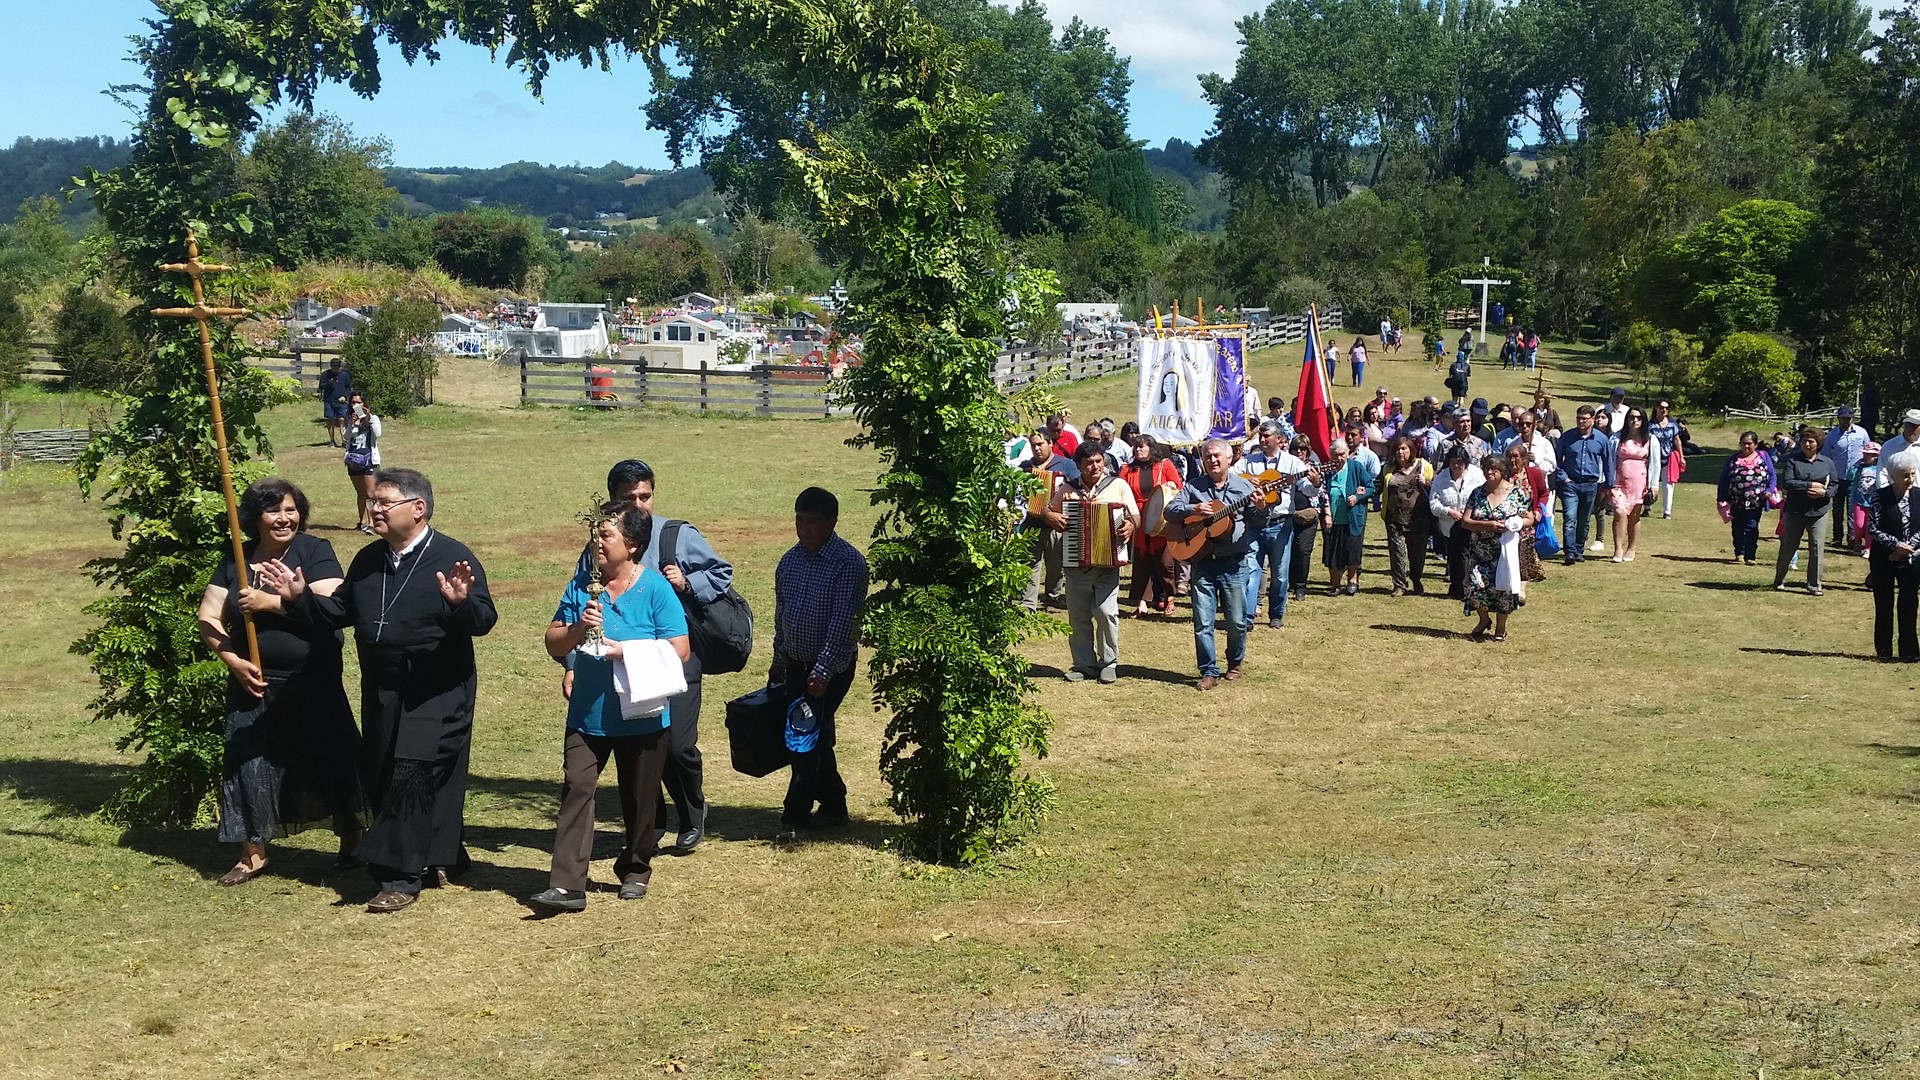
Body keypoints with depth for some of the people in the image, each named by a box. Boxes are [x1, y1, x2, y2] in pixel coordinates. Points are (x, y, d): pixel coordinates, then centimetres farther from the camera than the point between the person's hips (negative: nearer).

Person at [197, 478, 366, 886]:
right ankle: (253, 854, 15)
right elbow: (208, 618, 6)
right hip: (254, 684, 3)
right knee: (249, 763, 3)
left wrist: (270, 601, -21)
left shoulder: (315, 551, -5)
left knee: (330, 759, 4)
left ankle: (352, 841, 22)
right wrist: (233, 660, -9)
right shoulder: (235, 561, 6)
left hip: (313, 685, -3)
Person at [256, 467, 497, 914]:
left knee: (411, 777, -11)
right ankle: (439, 858, 30)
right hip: (381, 693, 8)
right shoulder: (368, 560, 10)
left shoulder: (453, 557, -12)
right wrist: (299, 598, 3)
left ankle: (401, 878, -3)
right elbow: (338, 611, 17)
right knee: (380, 778, 13)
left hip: (436, 697, -8)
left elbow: (485, 620, -17)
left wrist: (462, 603, -37)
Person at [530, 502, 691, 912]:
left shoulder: (655, 589, -10)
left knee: (639, 800, 11)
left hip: (642, 718, -3)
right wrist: (577, 629, -18)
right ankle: (566, 885, -12)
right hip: (587, 715, 3)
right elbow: (553, 644, 3)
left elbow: (680, 651, -13)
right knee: (576, 790, -9)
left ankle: (635, 871, 31)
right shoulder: (582, 584, 2)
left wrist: (624, 652, -20)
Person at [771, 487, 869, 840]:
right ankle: (833, 806, 27)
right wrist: (778, 662, 19)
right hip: (795, 665, 7)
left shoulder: (849, 562, -15)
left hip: (830, 668, -7)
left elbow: (843, 621, -20)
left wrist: (822, 671, -24)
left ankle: (795, 818, -4)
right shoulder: (790, 560, 7)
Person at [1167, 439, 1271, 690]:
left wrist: (1261, 509, -20)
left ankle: (1236, 661, 29)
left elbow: (1259, 524, 2)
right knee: (1202, 621, -2)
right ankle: (1209, 671, 7)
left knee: (1237, 620, 6)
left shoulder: (1244, 486, 4)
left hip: (1234, 563, -1)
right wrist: (1193, 509, -14)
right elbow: (1170, 511, 2)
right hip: (1202, 561, 1)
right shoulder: (1193, 487, 7)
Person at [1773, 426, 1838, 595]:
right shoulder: (1792, 461, -2)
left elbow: (1835, 484, 7)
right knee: (1788, 547, 8)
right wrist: (1810, 485, -17)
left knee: (1817, 549, -1)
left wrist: (1824, 492, -14)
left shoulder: (1827, 463, 5)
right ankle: (1779, 581, 25)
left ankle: (1814, 586, 8)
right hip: (1794, 511, -1)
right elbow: (1787, 483, -13)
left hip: (1818, 511, 1)